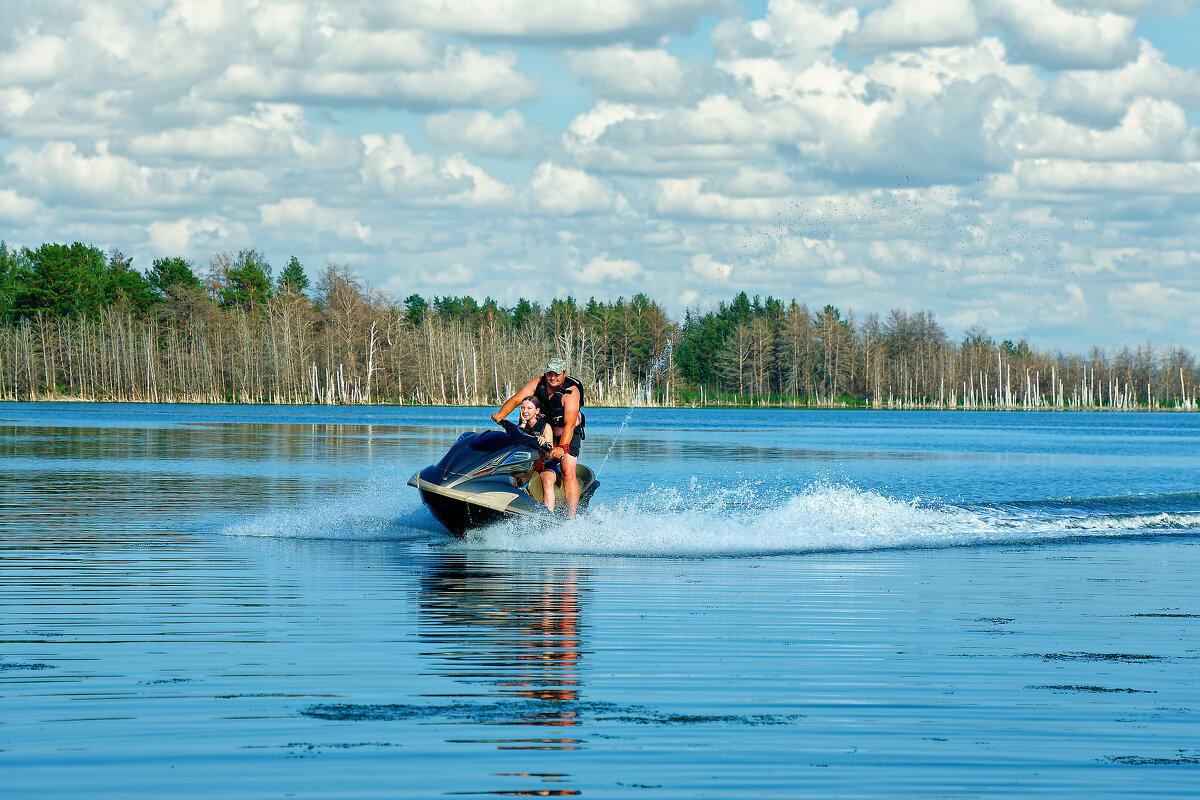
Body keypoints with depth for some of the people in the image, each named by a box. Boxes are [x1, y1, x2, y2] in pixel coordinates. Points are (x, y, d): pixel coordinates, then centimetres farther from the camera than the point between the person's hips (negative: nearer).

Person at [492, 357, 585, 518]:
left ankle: (571, 517, -27)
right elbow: (516, 399, -14)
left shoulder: (571, 392, -23)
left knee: (568, 473, -21)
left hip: (568, 435, -6)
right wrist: (501, 414, -34)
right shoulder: (538, 383, -8)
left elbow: (569, 425, -32)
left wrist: (562, 447, -46)